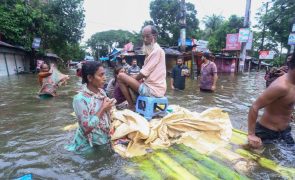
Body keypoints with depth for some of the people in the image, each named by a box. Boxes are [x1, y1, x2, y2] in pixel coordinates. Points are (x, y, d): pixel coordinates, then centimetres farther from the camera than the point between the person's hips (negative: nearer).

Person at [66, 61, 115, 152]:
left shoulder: (101, 92, -2)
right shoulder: (80, 98, -22)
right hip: (89, 145, -6)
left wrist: (109, 107, -11)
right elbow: (86, 128, -24)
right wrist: (103, 109, -22)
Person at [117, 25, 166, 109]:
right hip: (153, 87, 10)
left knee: (121, 76, -9)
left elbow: (144, 73, -17)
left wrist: (132, 80, -1)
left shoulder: (157, 50, -14)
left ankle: (131, 106, -2)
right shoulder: (152, 51, 17)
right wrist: (133, 79, 5)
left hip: (153, 89, -10)